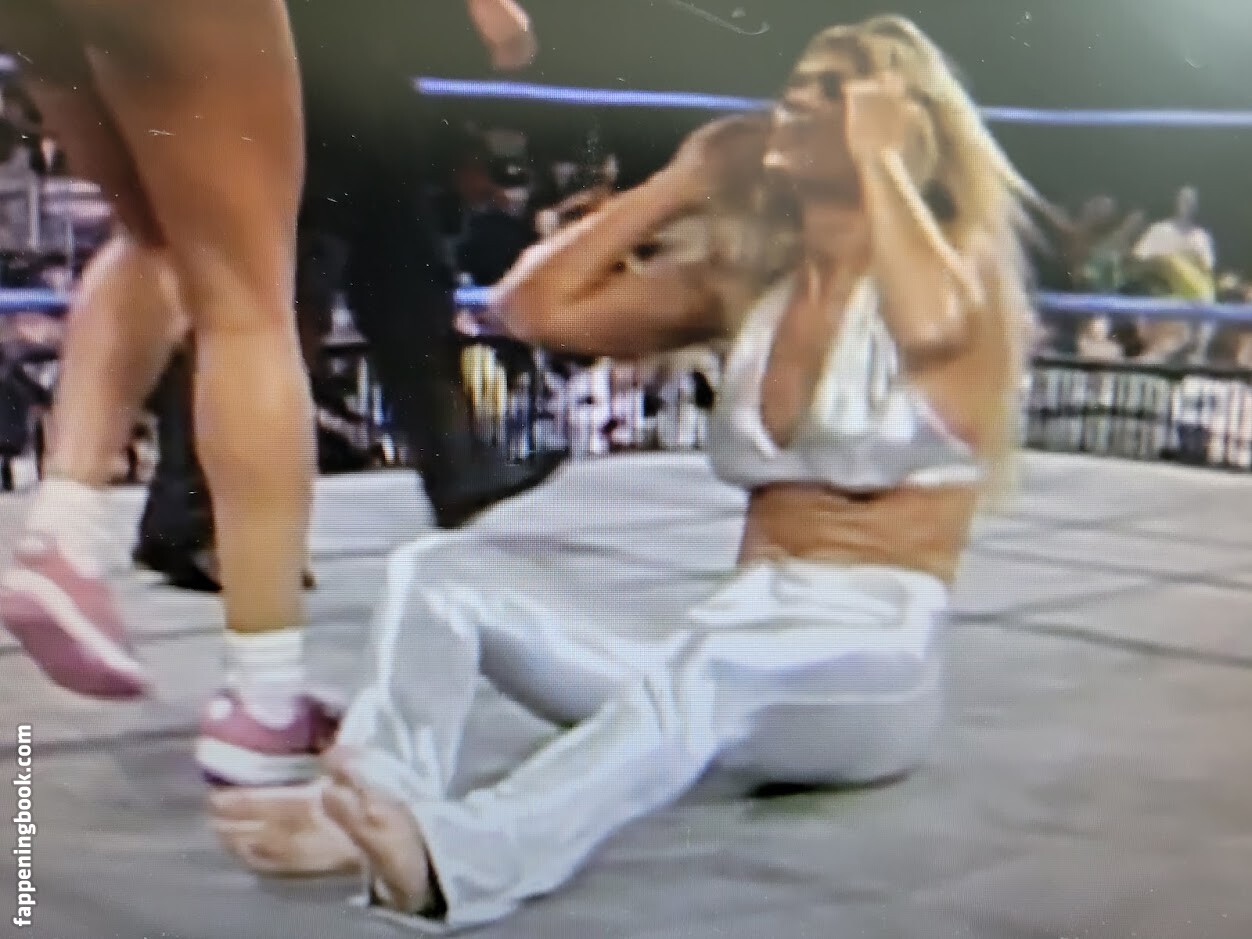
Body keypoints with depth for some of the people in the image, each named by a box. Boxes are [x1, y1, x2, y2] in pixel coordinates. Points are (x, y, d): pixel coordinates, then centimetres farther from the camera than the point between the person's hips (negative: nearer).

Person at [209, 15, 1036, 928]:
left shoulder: (961, 265, 0)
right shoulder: (749, 279, 15)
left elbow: (929, 325, -28)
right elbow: (539, 305, 9)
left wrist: (876, 158, -13)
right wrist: (684, 182, 11)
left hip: (874, 666, -6)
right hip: (732, 640, 6)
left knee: (708, 657, -40)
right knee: (441, 571, -10)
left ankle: (463, 852, -60)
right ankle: (372, 802, -35)